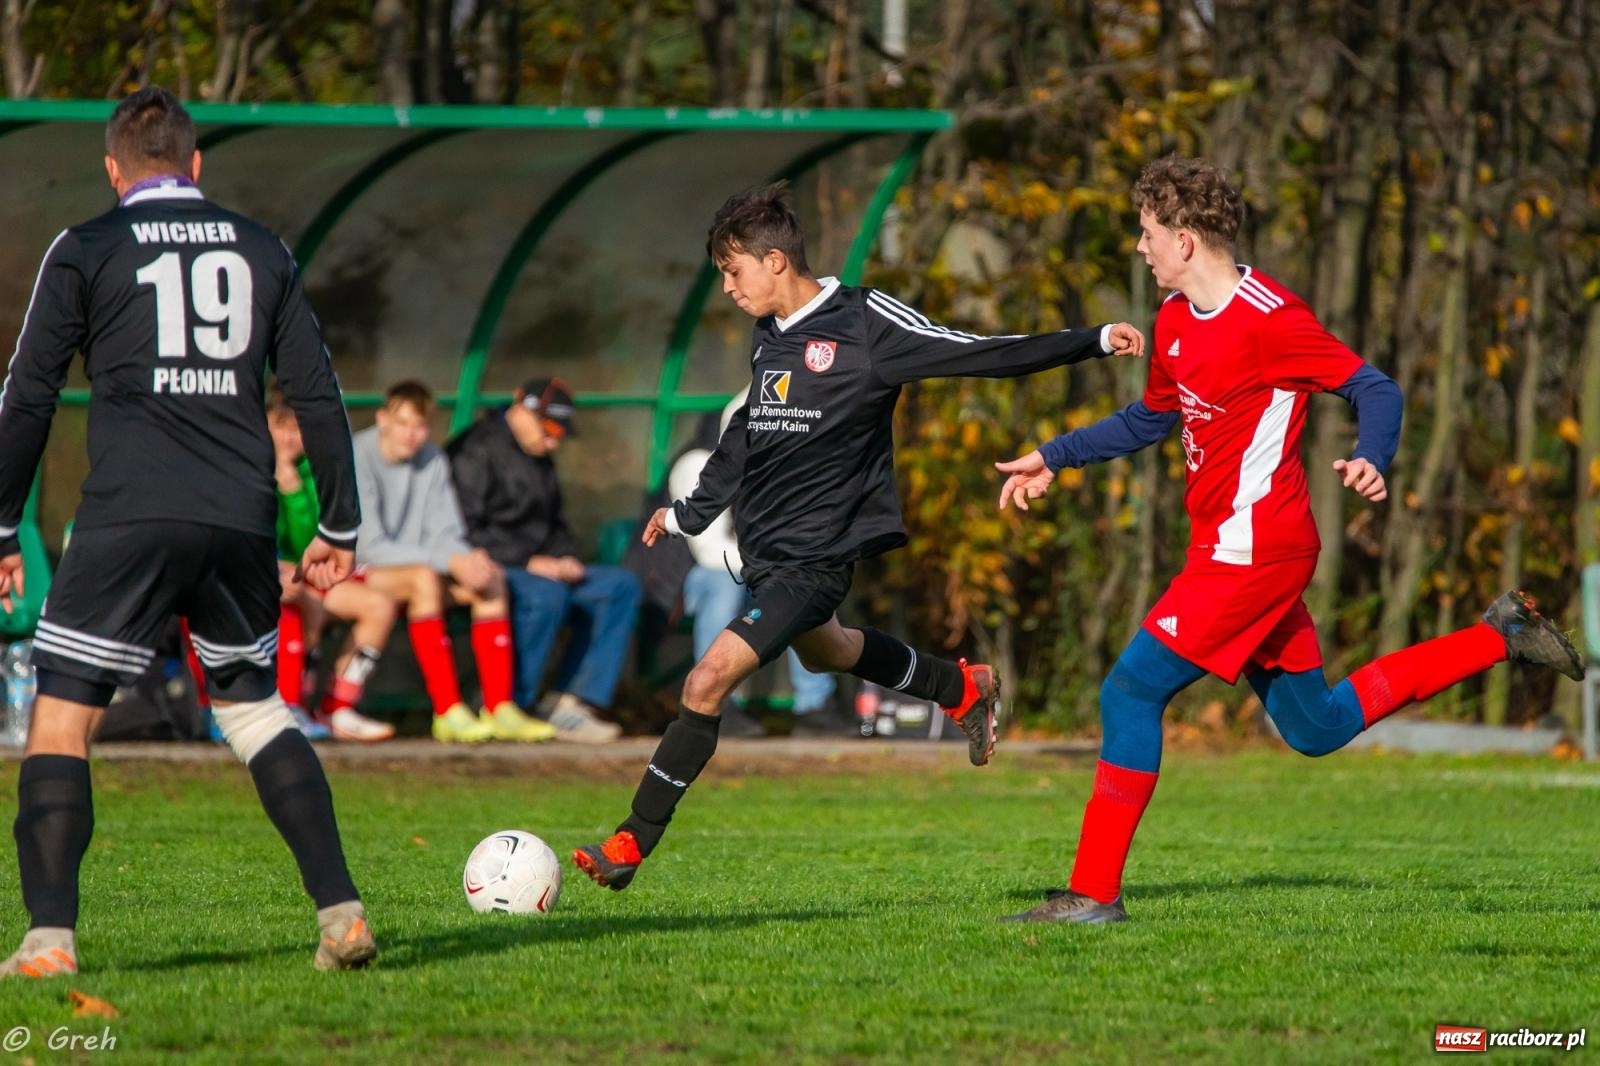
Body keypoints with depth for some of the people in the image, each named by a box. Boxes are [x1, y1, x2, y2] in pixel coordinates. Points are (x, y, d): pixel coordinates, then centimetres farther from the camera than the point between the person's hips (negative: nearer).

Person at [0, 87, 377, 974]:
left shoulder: (85, 251, 6)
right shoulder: (260, 251, 15)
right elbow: (317, 393, 14)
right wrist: (338, 528, 21)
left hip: (128, 519, -4)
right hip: (241, 524, 4)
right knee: (254, 708, 20)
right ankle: (341, 913, 9)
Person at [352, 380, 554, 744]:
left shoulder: (433, 461, 5)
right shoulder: (359, 459, -15)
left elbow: (445, 534, 4)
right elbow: (371, 546, -21)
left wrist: (469, 559, -21)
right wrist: (449, 561, -26)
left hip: (417, 568, 7)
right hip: (358, 573, -7)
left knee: (491, 579, -16)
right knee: (424, 578, -35)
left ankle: (499, 709, -21)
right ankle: (448, 711, -38)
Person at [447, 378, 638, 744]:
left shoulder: (540, 458, 19)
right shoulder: (476, 450, -10)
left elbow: (554, 523, 28)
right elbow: (467, 530, -18)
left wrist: (566, 559, 5)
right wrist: (530, 562, -21)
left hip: (540, 570, 9)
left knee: (621, 586, -6)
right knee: (546, 594, -37)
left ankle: (572, 704, -16)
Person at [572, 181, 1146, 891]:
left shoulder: (865, 323, -14)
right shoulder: (770, 336, 8)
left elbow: (983, 355, -12)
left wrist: (1094, 342, -17)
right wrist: (689, 511, 28)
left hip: (815, 557, -9)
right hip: (766, 552, 9)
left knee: (710, 679, -18)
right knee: (822, 651, 32)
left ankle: (635, 841, -12)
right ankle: (963, 691, 54)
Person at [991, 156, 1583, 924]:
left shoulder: (1268, 316, -16)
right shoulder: (1176, 319, 11)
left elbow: (1375, 391, -13)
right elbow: (1152, 418, 28)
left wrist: (1371, 460, -32)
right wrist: (1054, 458, 23)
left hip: (1252, 550, -10)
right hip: (1228, 546, 10)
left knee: (1132, 690, -12)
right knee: (1315, 729, 17)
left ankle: (1095, 894, -8)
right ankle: (1498, 638, 26)